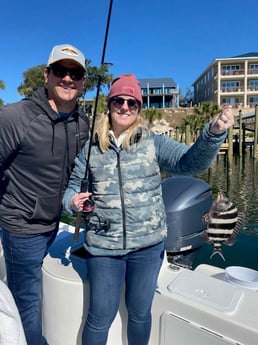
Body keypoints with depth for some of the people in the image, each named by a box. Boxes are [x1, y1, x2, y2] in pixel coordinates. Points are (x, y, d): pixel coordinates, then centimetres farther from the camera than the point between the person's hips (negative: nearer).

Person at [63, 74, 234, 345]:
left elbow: (192, 162, -15)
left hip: (148, 245, 1)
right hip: (103, 246, 0)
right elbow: (72, 186, 8)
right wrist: (72, 201, -14)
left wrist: (214, 133, -32)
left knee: (140, 313, 20)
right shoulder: (90, 149, 0)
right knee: (101, 316, 14)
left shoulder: (153, 143, -3)